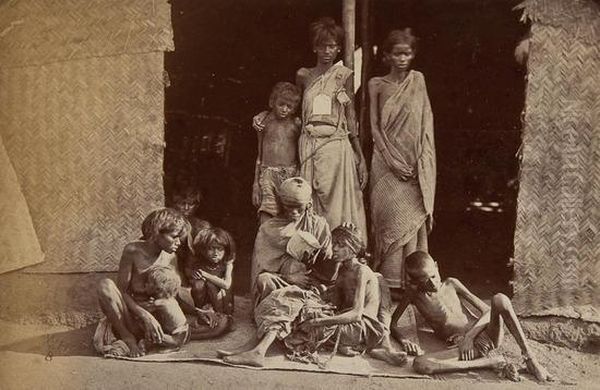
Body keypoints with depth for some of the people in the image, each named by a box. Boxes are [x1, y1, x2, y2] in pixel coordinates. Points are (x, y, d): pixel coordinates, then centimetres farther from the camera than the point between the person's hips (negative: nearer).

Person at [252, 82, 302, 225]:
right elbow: (260, 155, 13)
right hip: (268, 172, 0)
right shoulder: (265, 123, 7)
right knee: (265, 215, -13)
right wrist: (255, 183, 10)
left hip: (291, 173, 0)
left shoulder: (296, 124, 5)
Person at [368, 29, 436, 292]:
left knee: (413, 217, -1)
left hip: (416, 164, 1)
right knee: (392, 218, -5)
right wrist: (393, 160, -10)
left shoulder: (418, 81, 9)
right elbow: (375, 126, 1)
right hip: (387, 162, -1)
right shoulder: (377, 85, 5)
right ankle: (390, 280, 2)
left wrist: (420, 162, -4)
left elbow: (426, 123, 7)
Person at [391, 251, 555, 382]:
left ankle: (529, 357, -18)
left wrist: (469, 336, -10)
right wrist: (403, 340, -14)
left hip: (485, 336, 1)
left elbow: (487, 310, 5)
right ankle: (487, 362, -23)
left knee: (500, 299, -29)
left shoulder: (451, 284, 9)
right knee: (419, 364, -32)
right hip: (462, 347, -1)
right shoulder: (413, 293, 6)